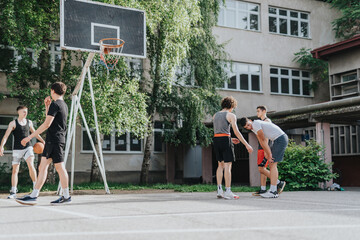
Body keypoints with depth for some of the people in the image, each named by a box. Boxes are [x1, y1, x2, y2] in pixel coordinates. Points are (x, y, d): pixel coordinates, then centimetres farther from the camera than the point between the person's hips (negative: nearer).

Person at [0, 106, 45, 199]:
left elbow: (34, 133, 25)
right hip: (17, 149, -2)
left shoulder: (29, 122, 10)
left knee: (31, 165, -19)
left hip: (28, 147, 2)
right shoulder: (13, 123, -3)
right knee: (15, 170, 2)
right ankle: (13, 192, 10)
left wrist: (43, 141, 27)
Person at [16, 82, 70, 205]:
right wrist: (47, 107, 23)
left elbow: (47, 124, -19)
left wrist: (30, 137, -17)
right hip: (54, 140, 10)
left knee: (60, 167, -6)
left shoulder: (55, 104, -11)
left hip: (54, 139, -10)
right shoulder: (64, 105, 19)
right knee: (43, 166, 8)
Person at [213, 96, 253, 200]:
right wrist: (247, 145, -8)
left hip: (216, 140, 6)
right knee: (228, 166, -5)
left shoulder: (215, 115, 17)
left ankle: (219, 190, 9)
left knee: (220, 165, 13)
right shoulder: (231, 115, -2)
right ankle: (228, 192, -7)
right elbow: (236, 132, -10)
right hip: (225, 140, -6)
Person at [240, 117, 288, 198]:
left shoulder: (255, 124, -14)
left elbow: (263, 141, -12)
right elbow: (262, 141, 11)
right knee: (271, 163, 11)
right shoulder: (253, 128, 16)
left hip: (280, 139, -10)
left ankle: (273, 192, -14)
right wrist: (267, 153, 0)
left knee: (273, 164, -12)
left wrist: (269, 154, -8)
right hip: (279, 139, 10)